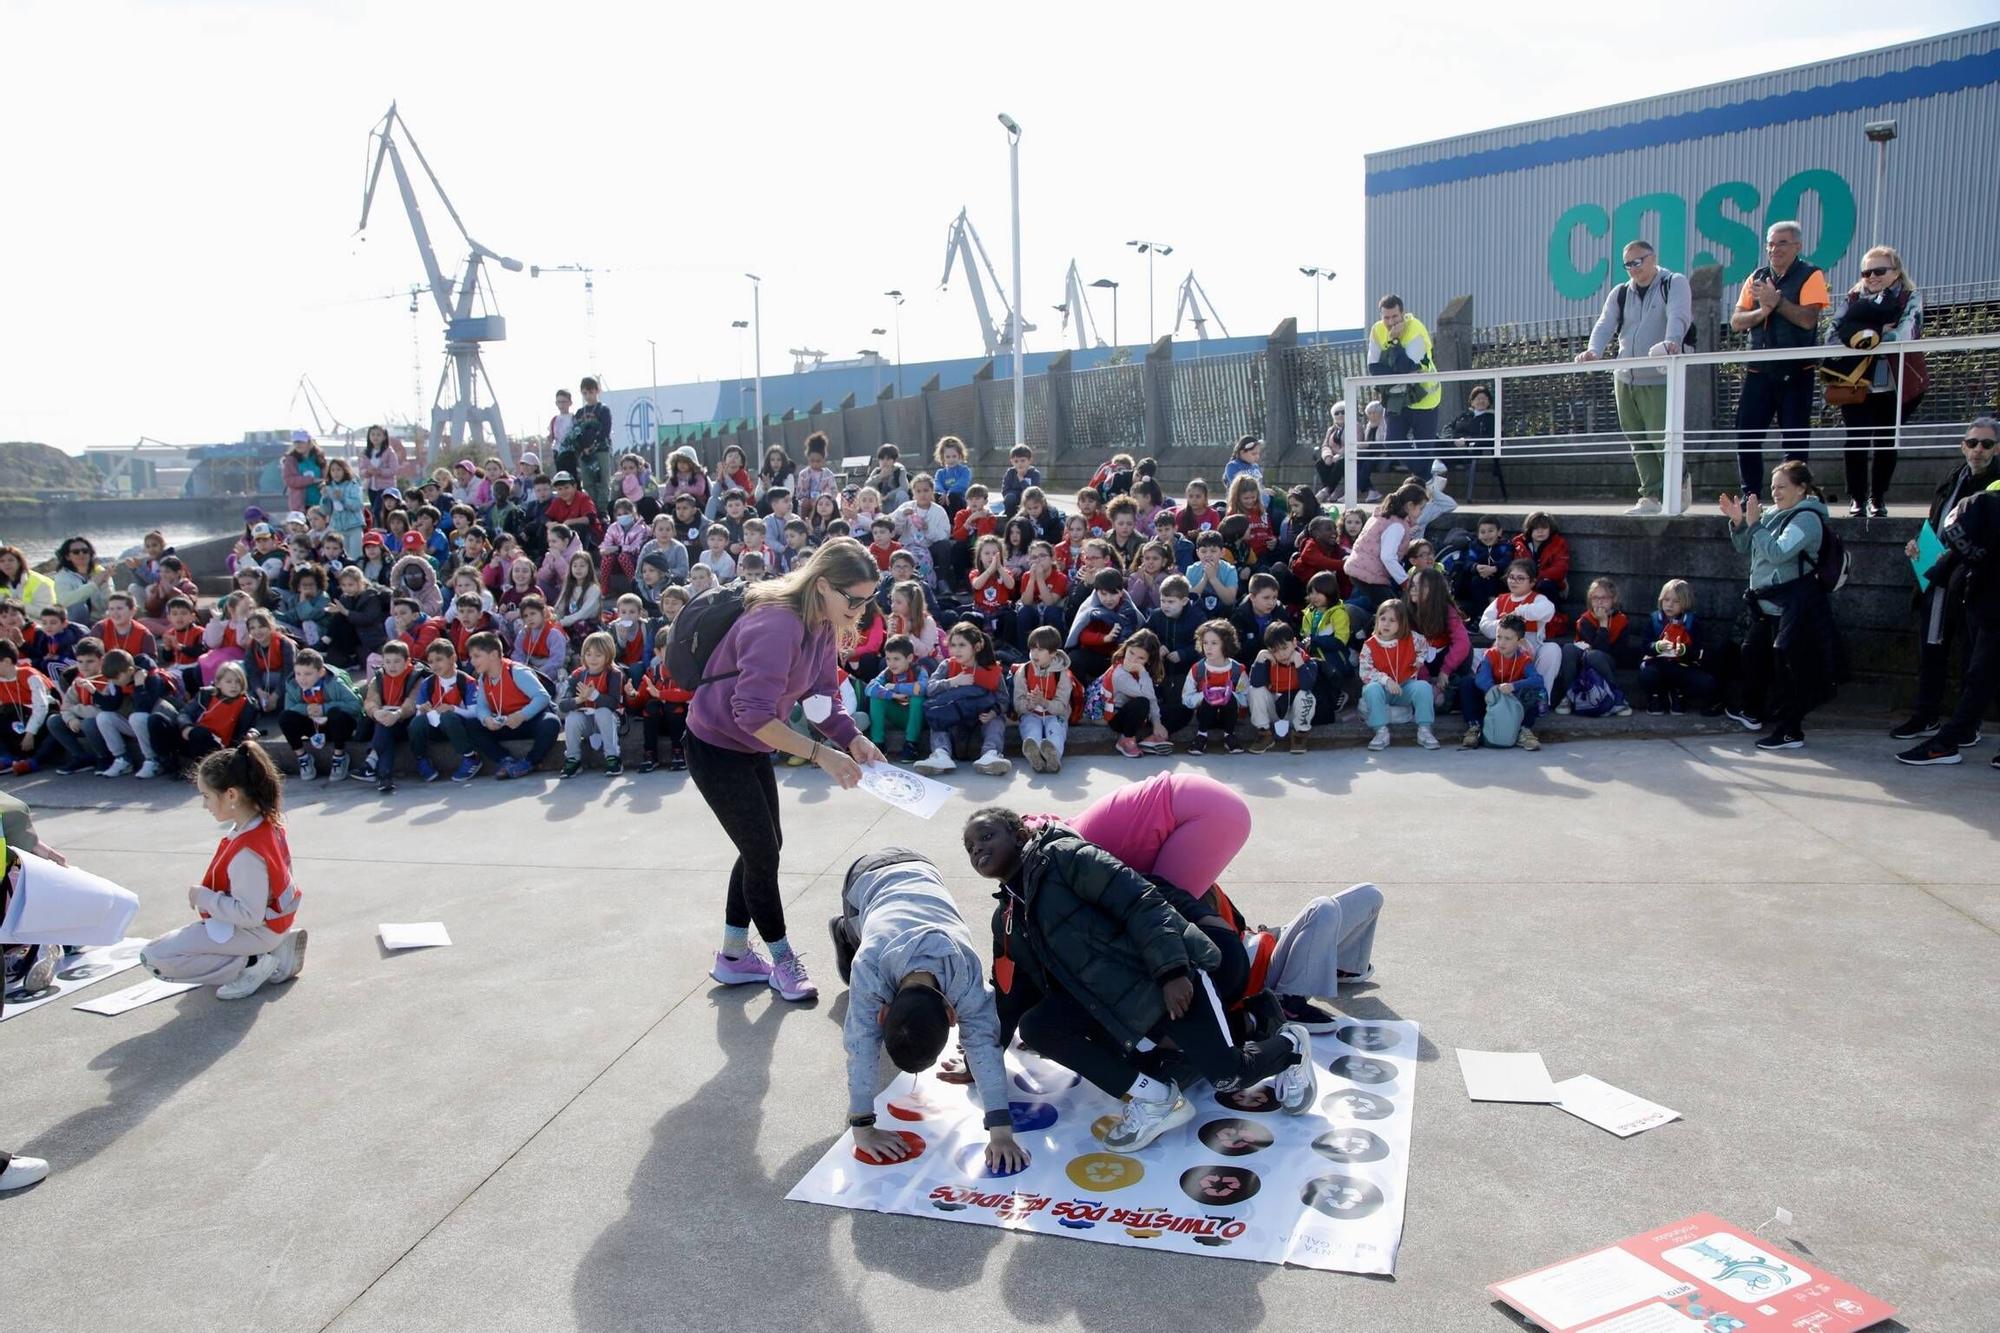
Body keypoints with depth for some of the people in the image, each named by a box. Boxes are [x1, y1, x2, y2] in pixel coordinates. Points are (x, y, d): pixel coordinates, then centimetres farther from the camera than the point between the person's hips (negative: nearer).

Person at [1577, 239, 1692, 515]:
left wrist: (1671, 342, -39)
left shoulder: (1675, 283, 0)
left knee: (1661, 439, -12)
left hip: (1660, 380, -5)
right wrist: (1594, 351, -22)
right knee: (1638, 442, 7)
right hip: (1625, 379, 6)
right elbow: (1605, 325, -1)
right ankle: (1650, 497, 13)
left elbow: (1678, 316, -18)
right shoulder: (1620, 293, 14)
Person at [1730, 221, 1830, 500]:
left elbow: (1808, 319, -15)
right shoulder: (1757, 278, 12)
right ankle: (1750, 496, 11)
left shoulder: (1810, 276, -2)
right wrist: (1763, 311, -13)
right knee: (1746, 435, 1)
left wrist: (1776, 301, -16)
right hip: (1759, 370, 4)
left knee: (1794, 440, -1)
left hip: (1795, 372, -4)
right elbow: (1736, 321, 4)